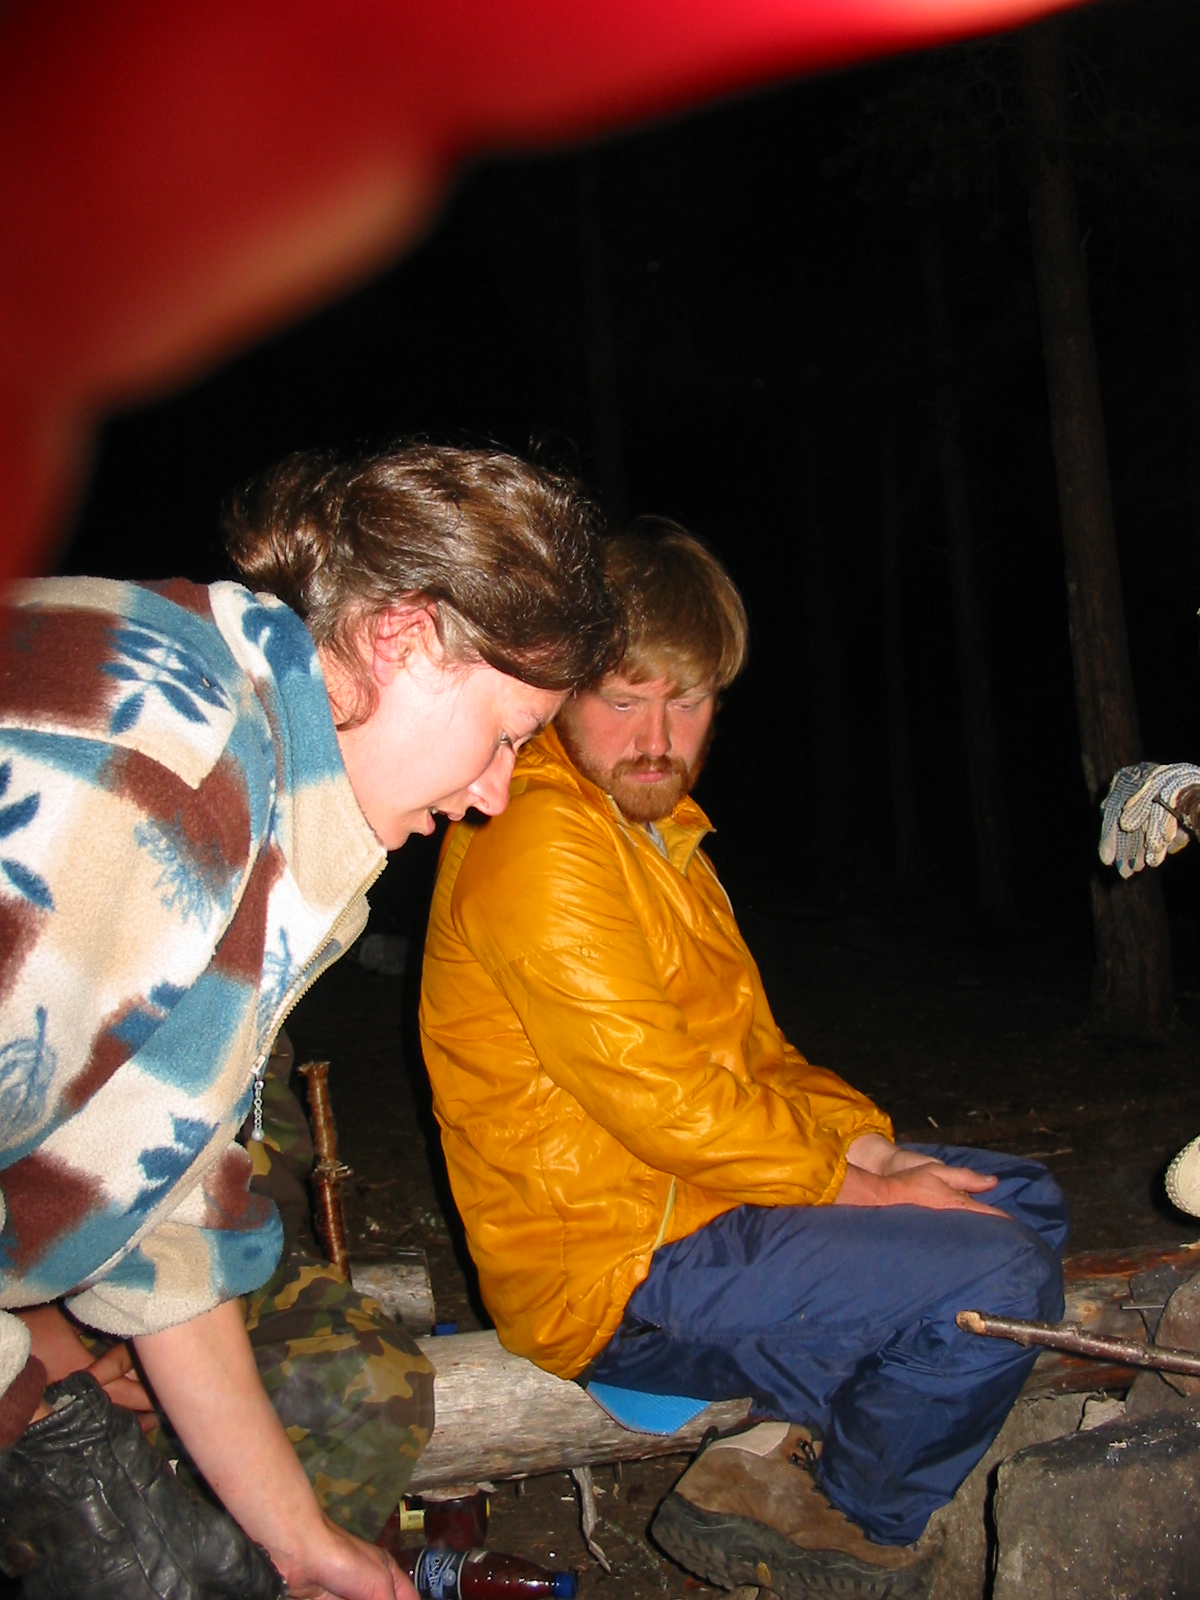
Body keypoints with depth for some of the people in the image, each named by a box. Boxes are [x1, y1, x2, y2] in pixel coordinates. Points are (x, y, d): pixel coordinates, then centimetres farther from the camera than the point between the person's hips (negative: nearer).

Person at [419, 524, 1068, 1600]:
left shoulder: (656, 829, 15)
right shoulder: (537, 843, -18)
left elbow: (747, 1045, 16)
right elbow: (658, 1097, -22)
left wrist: (860, 1141, 0)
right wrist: (848, 1183, -12)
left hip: (691, 1195, 10)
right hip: (613, 1277, -10)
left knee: (1024, 1200, 14)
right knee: (998, 1281, -21)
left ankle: (792, 1454, 4)